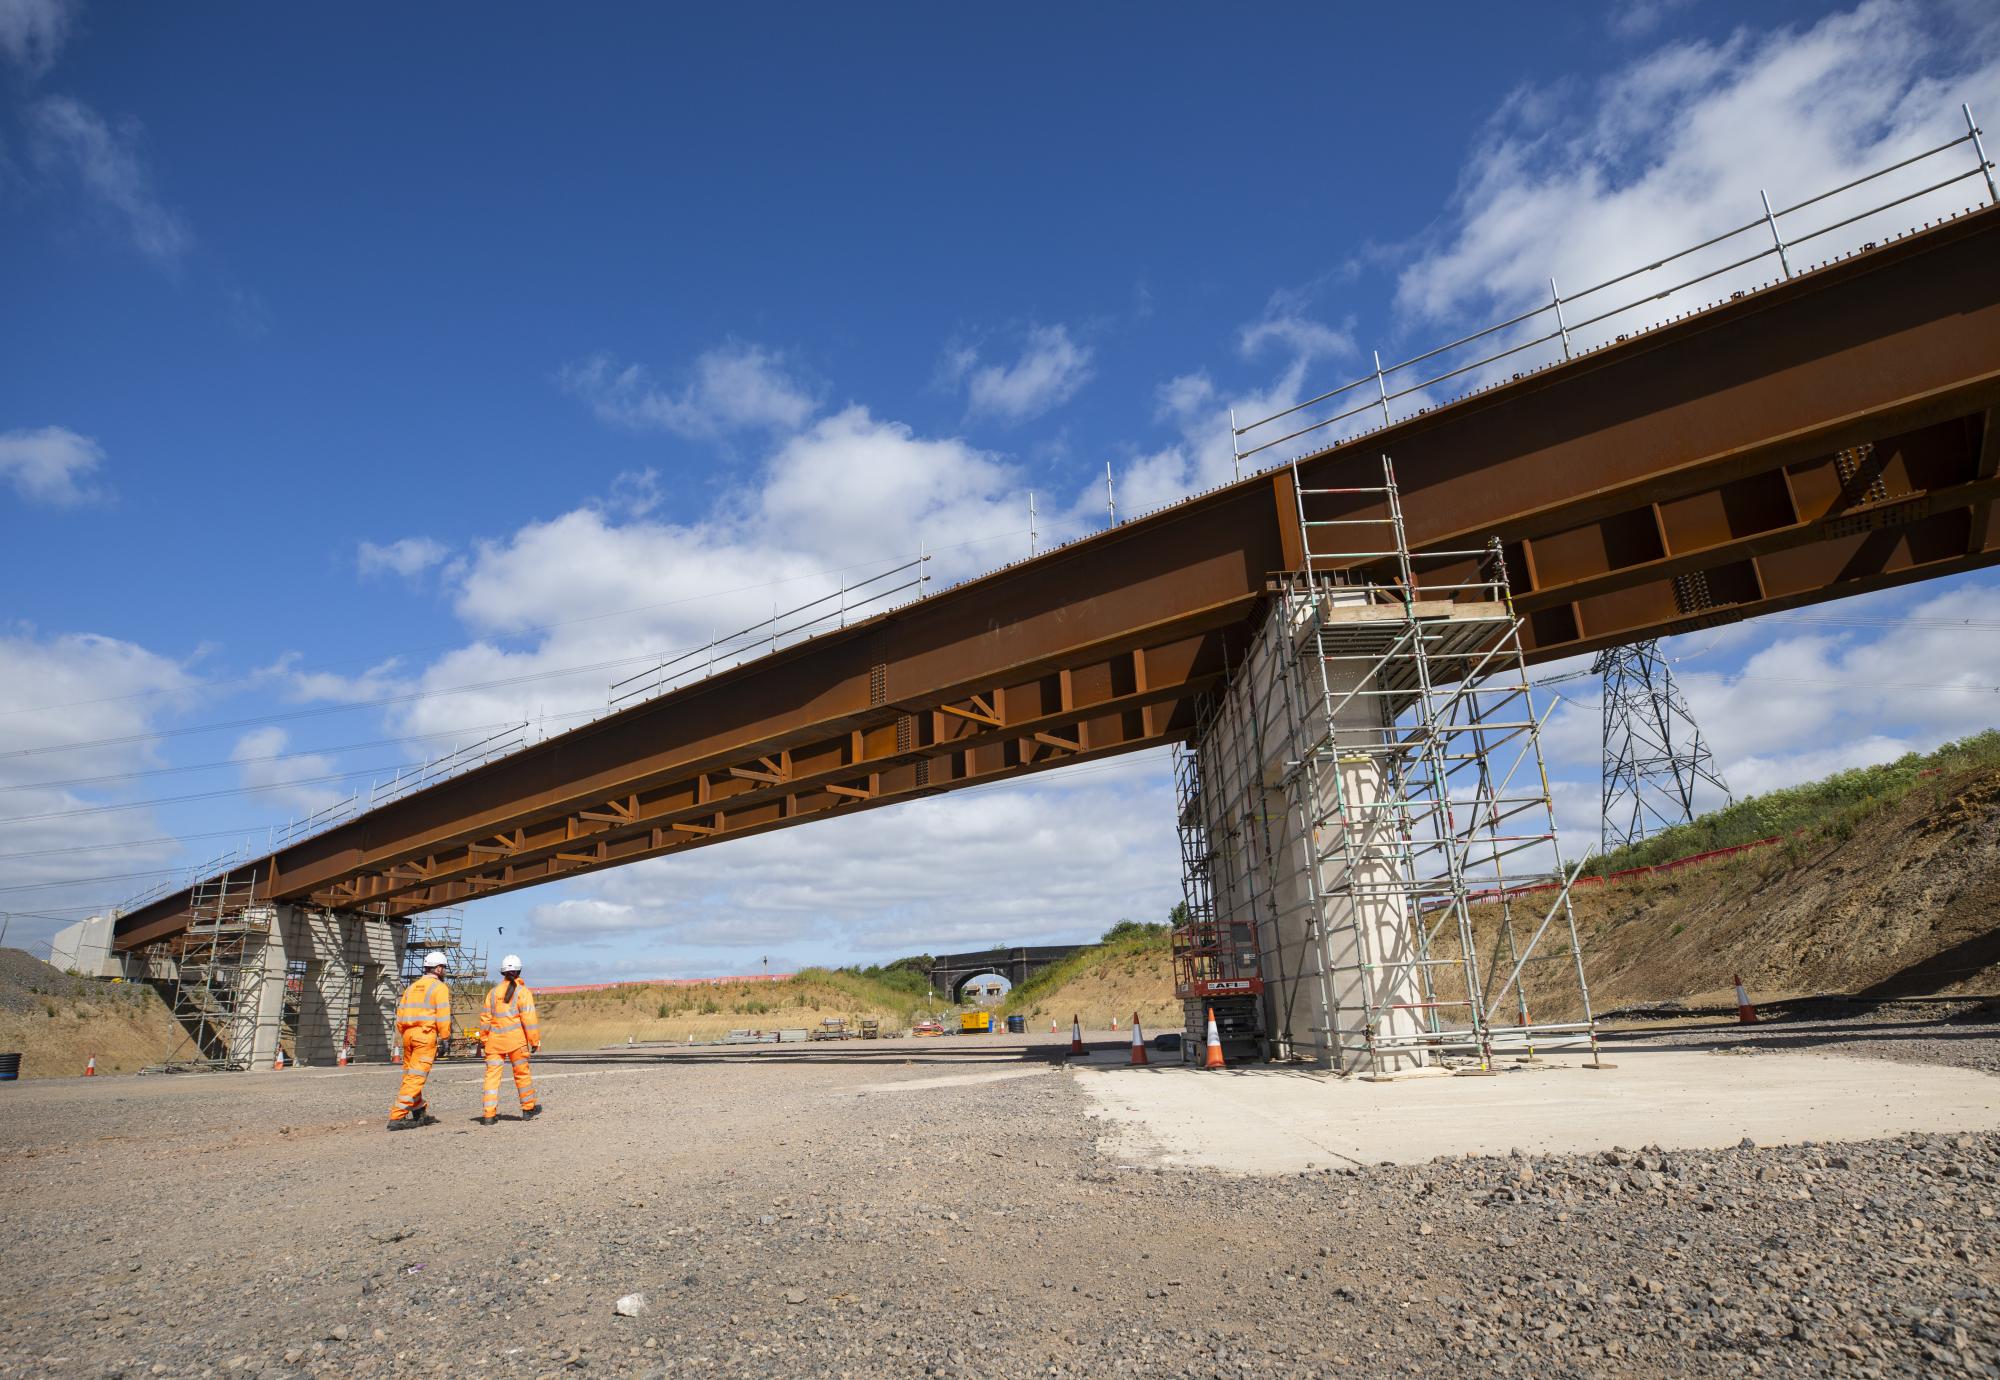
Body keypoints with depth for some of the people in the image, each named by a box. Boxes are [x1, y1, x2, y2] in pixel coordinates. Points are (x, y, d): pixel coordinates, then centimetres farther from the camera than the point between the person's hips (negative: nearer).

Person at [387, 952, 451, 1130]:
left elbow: (400, 1013, 15)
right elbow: (443, 1015, -10)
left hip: (408, 1034, 8)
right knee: (415, 1077, -7)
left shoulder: (412, 987, 18)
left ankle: (420, 1114, 23)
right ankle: (397, 1117, -11)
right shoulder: (439, 987, -2)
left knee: (410, 1076, 14)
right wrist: (445, 1037, -3)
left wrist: (402, 1036, 19)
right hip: (426, 1035, -8)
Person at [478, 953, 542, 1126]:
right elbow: (529, 1018, -8)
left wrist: (484, 1039, 19)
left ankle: (488, 1114, -3)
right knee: (522, 1073, 9)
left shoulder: (493, 992, 8)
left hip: (494, 1040, 3)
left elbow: (485, 1018, 9)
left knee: (492, 1075, 3)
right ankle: (528, 1109, 21)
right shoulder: (522, 991, -4)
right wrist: (535, 1040, -3)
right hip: (516, 1040, -3)